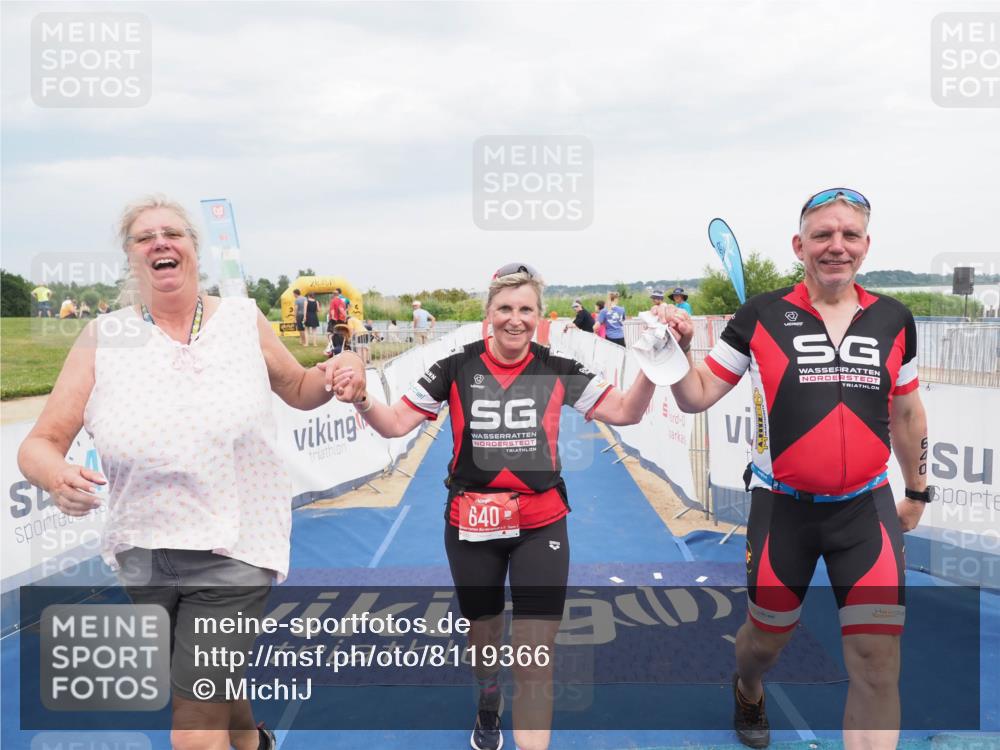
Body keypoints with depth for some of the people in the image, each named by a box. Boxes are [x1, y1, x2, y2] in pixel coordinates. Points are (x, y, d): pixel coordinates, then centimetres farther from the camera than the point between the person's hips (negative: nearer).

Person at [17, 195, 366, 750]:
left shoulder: (244, 320, -3)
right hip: (141, 553, 3)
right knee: (215, 690, 26)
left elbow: (300, 391, 11)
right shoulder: (103, 339, -4)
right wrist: (55, 475, -28)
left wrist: (336, 377, -11)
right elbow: (40, 444, -5)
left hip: (233, 551, -3)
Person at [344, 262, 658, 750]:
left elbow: (625, 412, -4)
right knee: (483, 637, 23)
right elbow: (396, 424, -7)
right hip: (471, 526, 1)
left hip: (540, 526, -1)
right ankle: (488, 705, 56)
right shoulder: (456, 369, -7)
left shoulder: (557, 370, -5)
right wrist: (363, 403, -27)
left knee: (535, 659, -5)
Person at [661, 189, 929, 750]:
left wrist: (918, 490, 21)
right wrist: (678, 350, -21)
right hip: (783, 510, -1)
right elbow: (697, 397, -3)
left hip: (865, 509, 2)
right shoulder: (762, 317, -7)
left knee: (878, 662, -6)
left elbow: (907, 413, 14)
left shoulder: (893, 319, 1)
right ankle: (748, 693, 52)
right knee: (769, 638, 17)